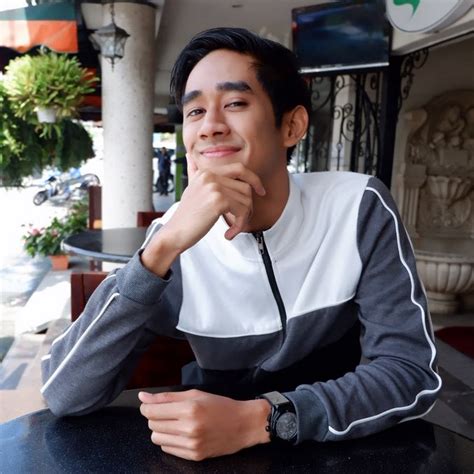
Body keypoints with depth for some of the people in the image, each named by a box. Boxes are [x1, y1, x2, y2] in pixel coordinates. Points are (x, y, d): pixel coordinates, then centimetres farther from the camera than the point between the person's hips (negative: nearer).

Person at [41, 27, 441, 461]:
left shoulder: (358, 207, -13)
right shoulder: (176, 239, -12)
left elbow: (412, 371, -16)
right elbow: (64, 395, -19)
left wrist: (258, 420, -28)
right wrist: (162, 247, -31)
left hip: (340, 447, 1)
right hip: (213, 454, 0)